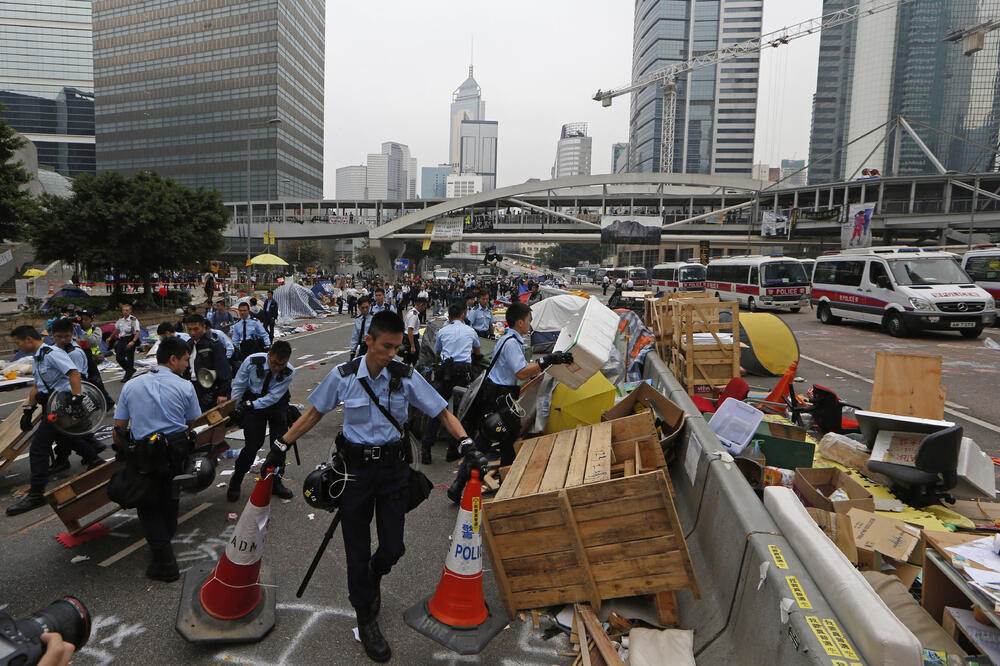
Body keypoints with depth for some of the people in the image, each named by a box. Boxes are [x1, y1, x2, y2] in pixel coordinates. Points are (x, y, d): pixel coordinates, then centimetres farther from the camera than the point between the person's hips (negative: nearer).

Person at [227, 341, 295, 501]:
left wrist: (251, 405, -28)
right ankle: (235, 482, 15)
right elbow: (238, 385, -8)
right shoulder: (252, 361, -22)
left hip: (276, 403, 1)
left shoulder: (289, 373, -22)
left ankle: (275, 482, 19)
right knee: (253, 444, -9)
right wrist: (233, 409, -4)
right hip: (253, 401, -1)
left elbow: (273, 397, -20)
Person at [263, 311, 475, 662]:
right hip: (355, 467, 0)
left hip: (393, 466, 1)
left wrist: (466, 442, -21)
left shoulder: (406, 376, -9)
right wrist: (280, 446, 7)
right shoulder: (343, 376, -8)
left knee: (393, 548, 6)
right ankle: (365, 617, 34)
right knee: (357, 550, 10)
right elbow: (313, 414, 6)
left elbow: (443, 413, -6)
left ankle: (373, 577, 44)